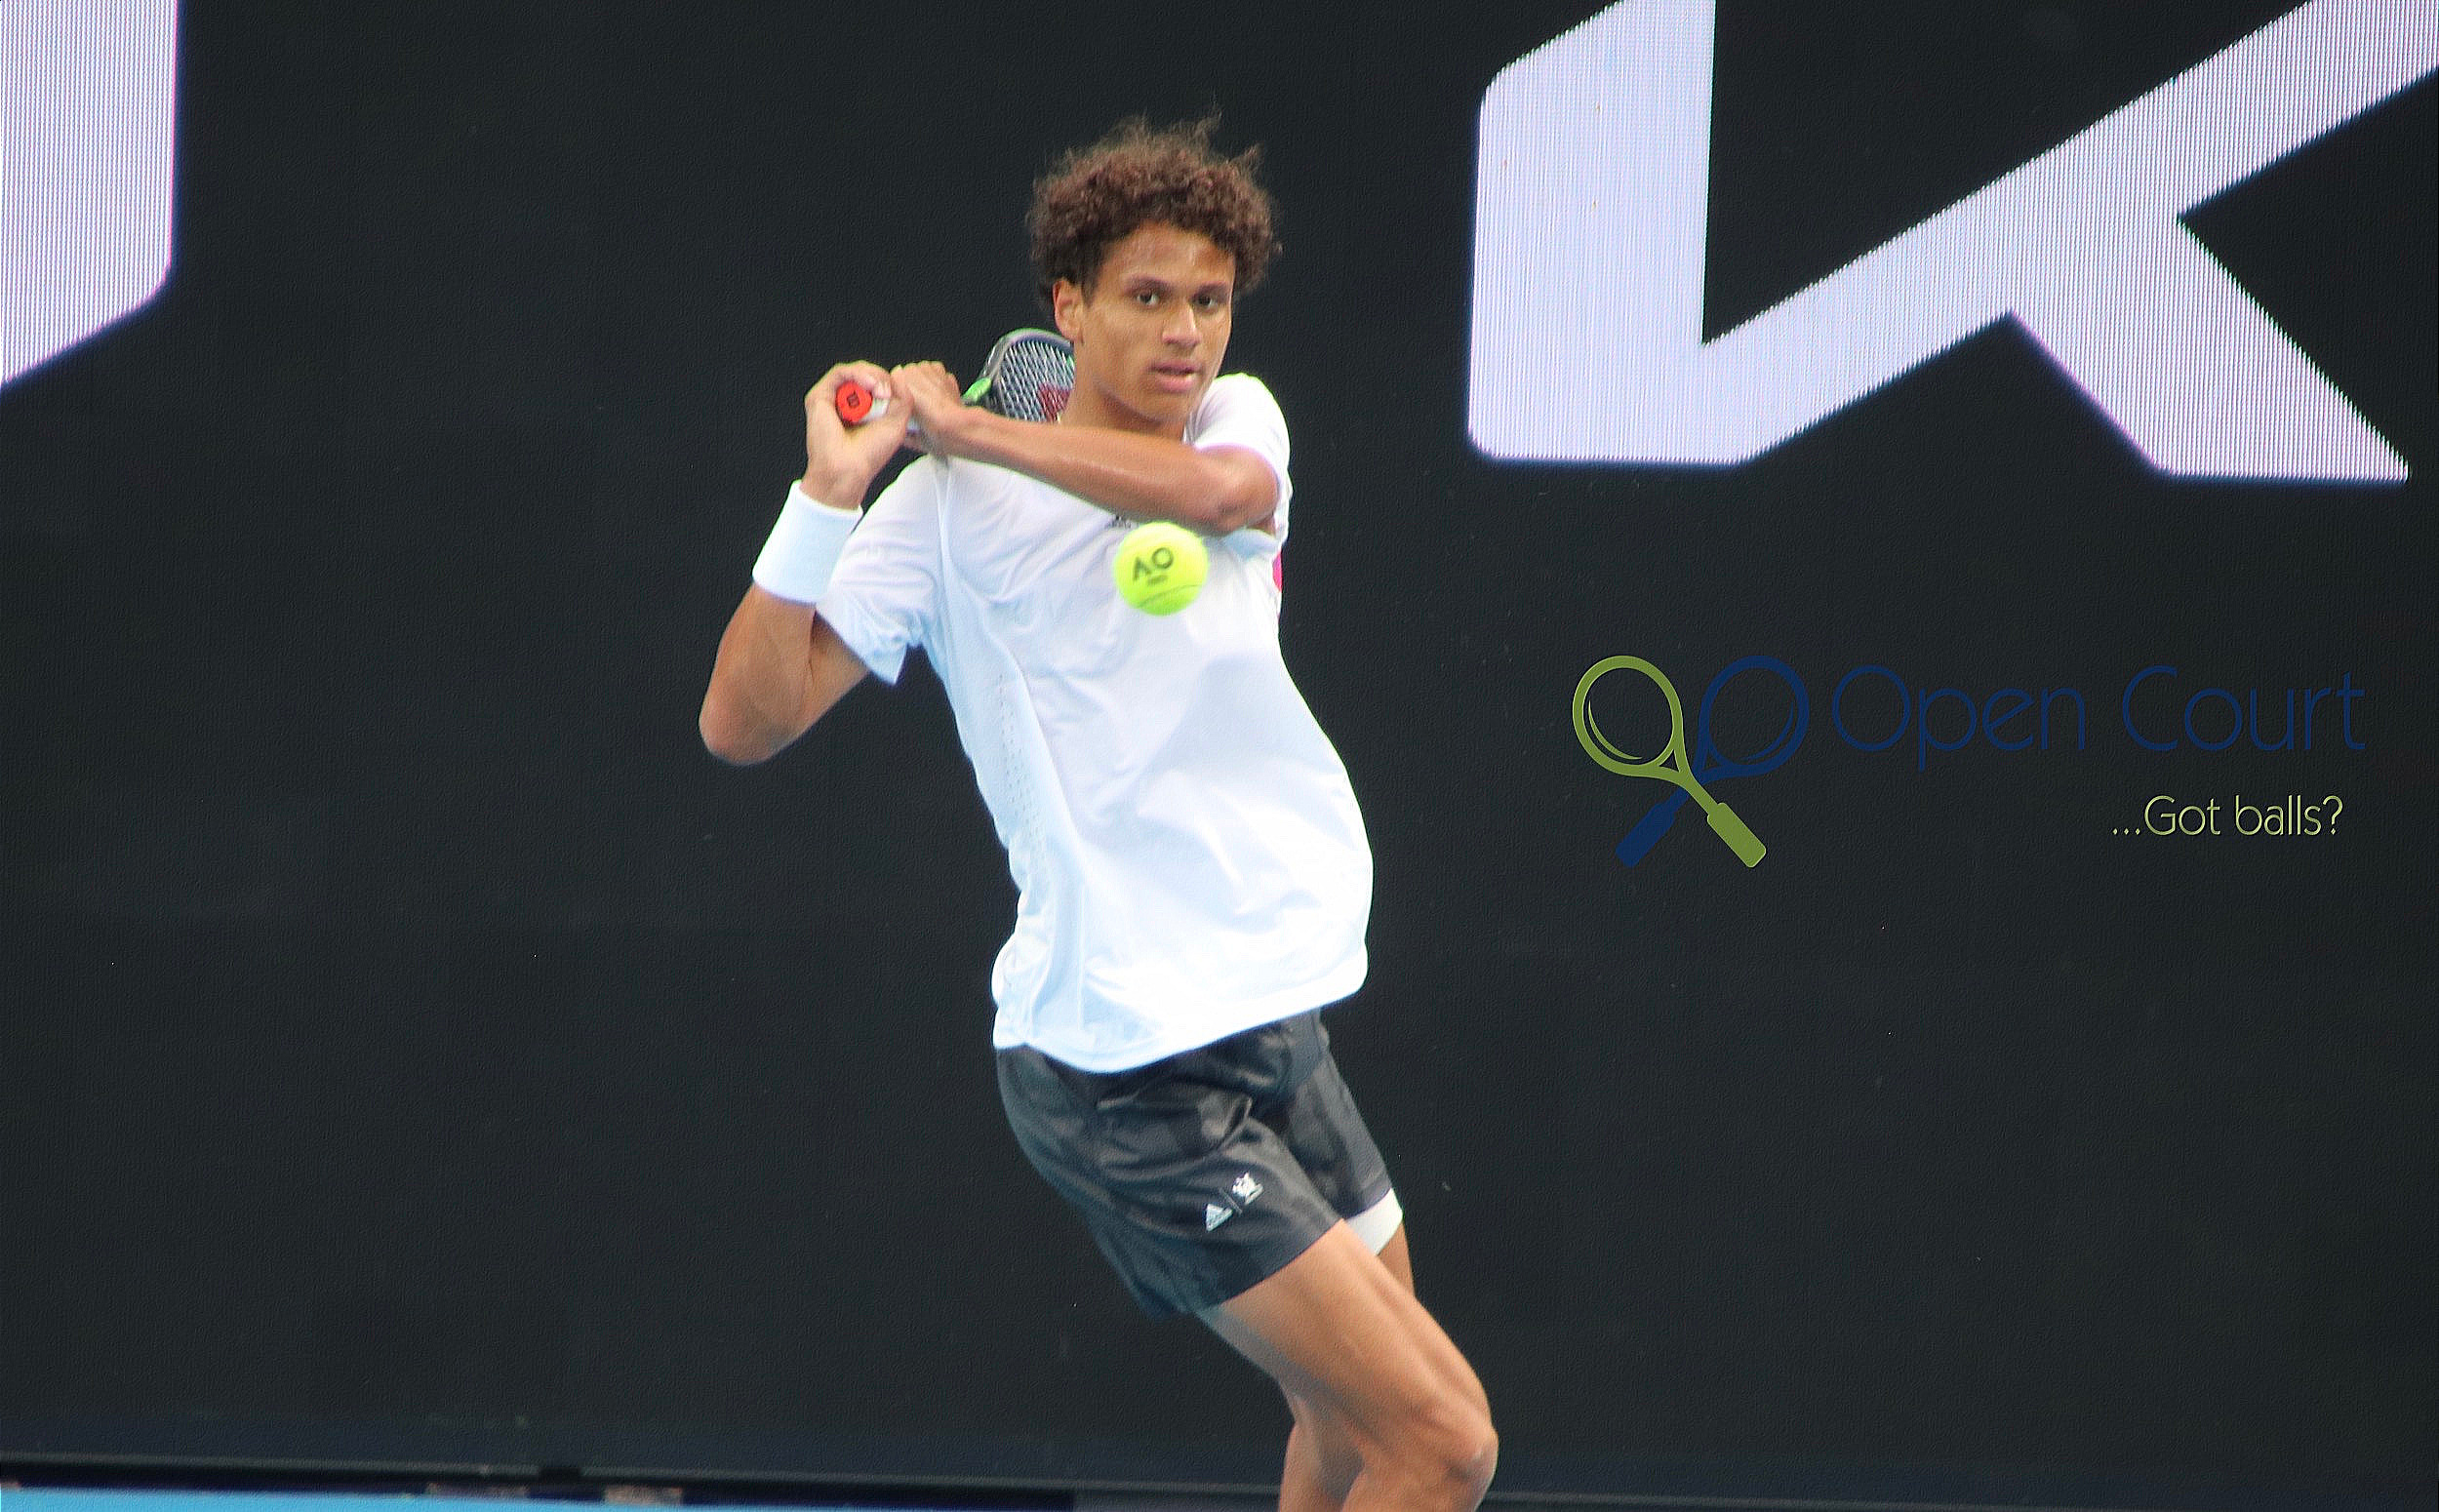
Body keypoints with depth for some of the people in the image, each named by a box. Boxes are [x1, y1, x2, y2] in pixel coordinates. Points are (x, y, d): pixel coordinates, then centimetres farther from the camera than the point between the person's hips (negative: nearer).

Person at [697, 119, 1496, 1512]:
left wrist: (966, 426, -15)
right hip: (1129, 1069, -7)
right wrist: (833, 488, -21)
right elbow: (748, 720, -13)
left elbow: (1222, 491, -18)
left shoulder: (1239, 420, 8)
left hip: (1274, 1019, 7)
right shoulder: (952, 507, -8)